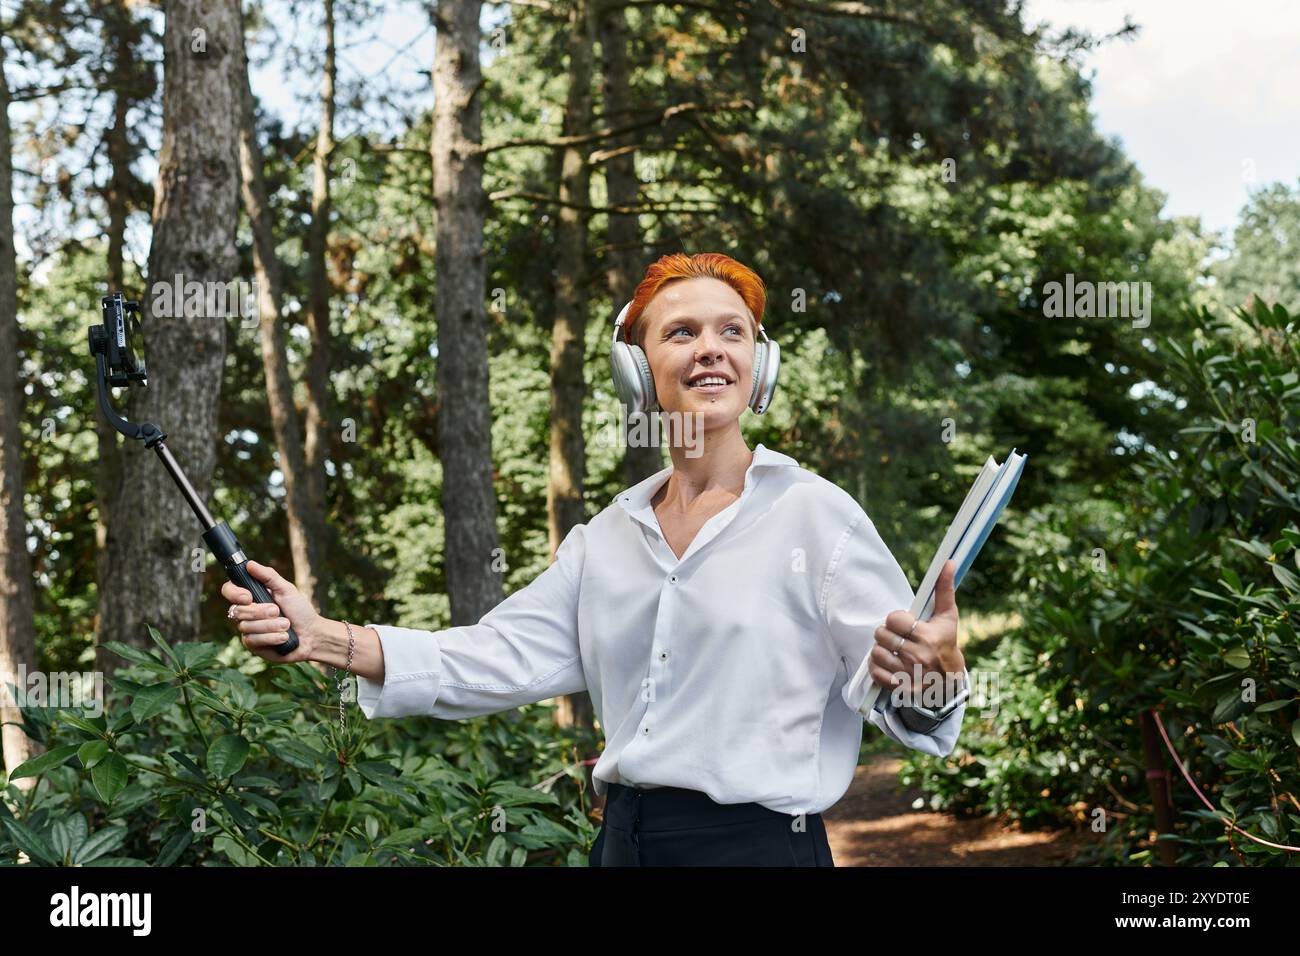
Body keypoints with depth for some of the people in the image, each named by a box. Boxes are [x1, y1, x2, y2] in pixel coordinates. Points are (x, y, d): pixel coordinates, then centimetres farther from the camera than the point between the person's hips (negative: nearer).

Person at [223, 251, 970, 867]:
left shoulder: (815, 513, -7)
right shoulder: (608, 539, 10)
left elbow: (906, 700, -11)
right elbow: (500, 657, 5)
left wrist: (934, 672, -35)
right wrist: (324, 639, -4)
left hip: (760, 843, -5)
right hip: (626, 841, 5)